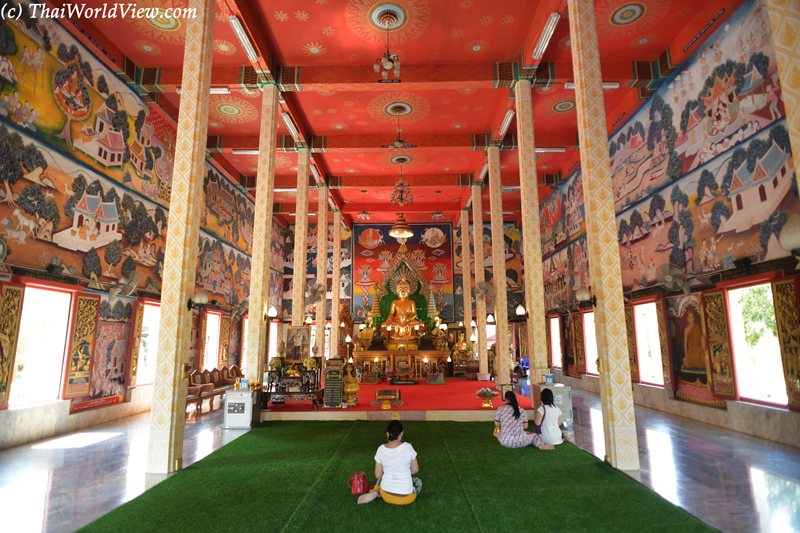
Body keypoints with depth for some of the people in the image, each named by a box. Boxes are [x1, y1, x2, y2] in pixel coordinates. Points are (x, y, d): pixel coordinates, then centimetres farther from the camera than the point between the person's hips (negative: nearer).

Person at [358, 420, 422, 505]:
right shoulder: (408, 447, -14)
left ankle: (376, 492, 2)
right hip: (406, 498, -4)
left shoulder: (381, 449, -8)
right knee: (418, 481, 29)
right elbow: (415, 470, -1)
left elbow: (378, 475, 0)